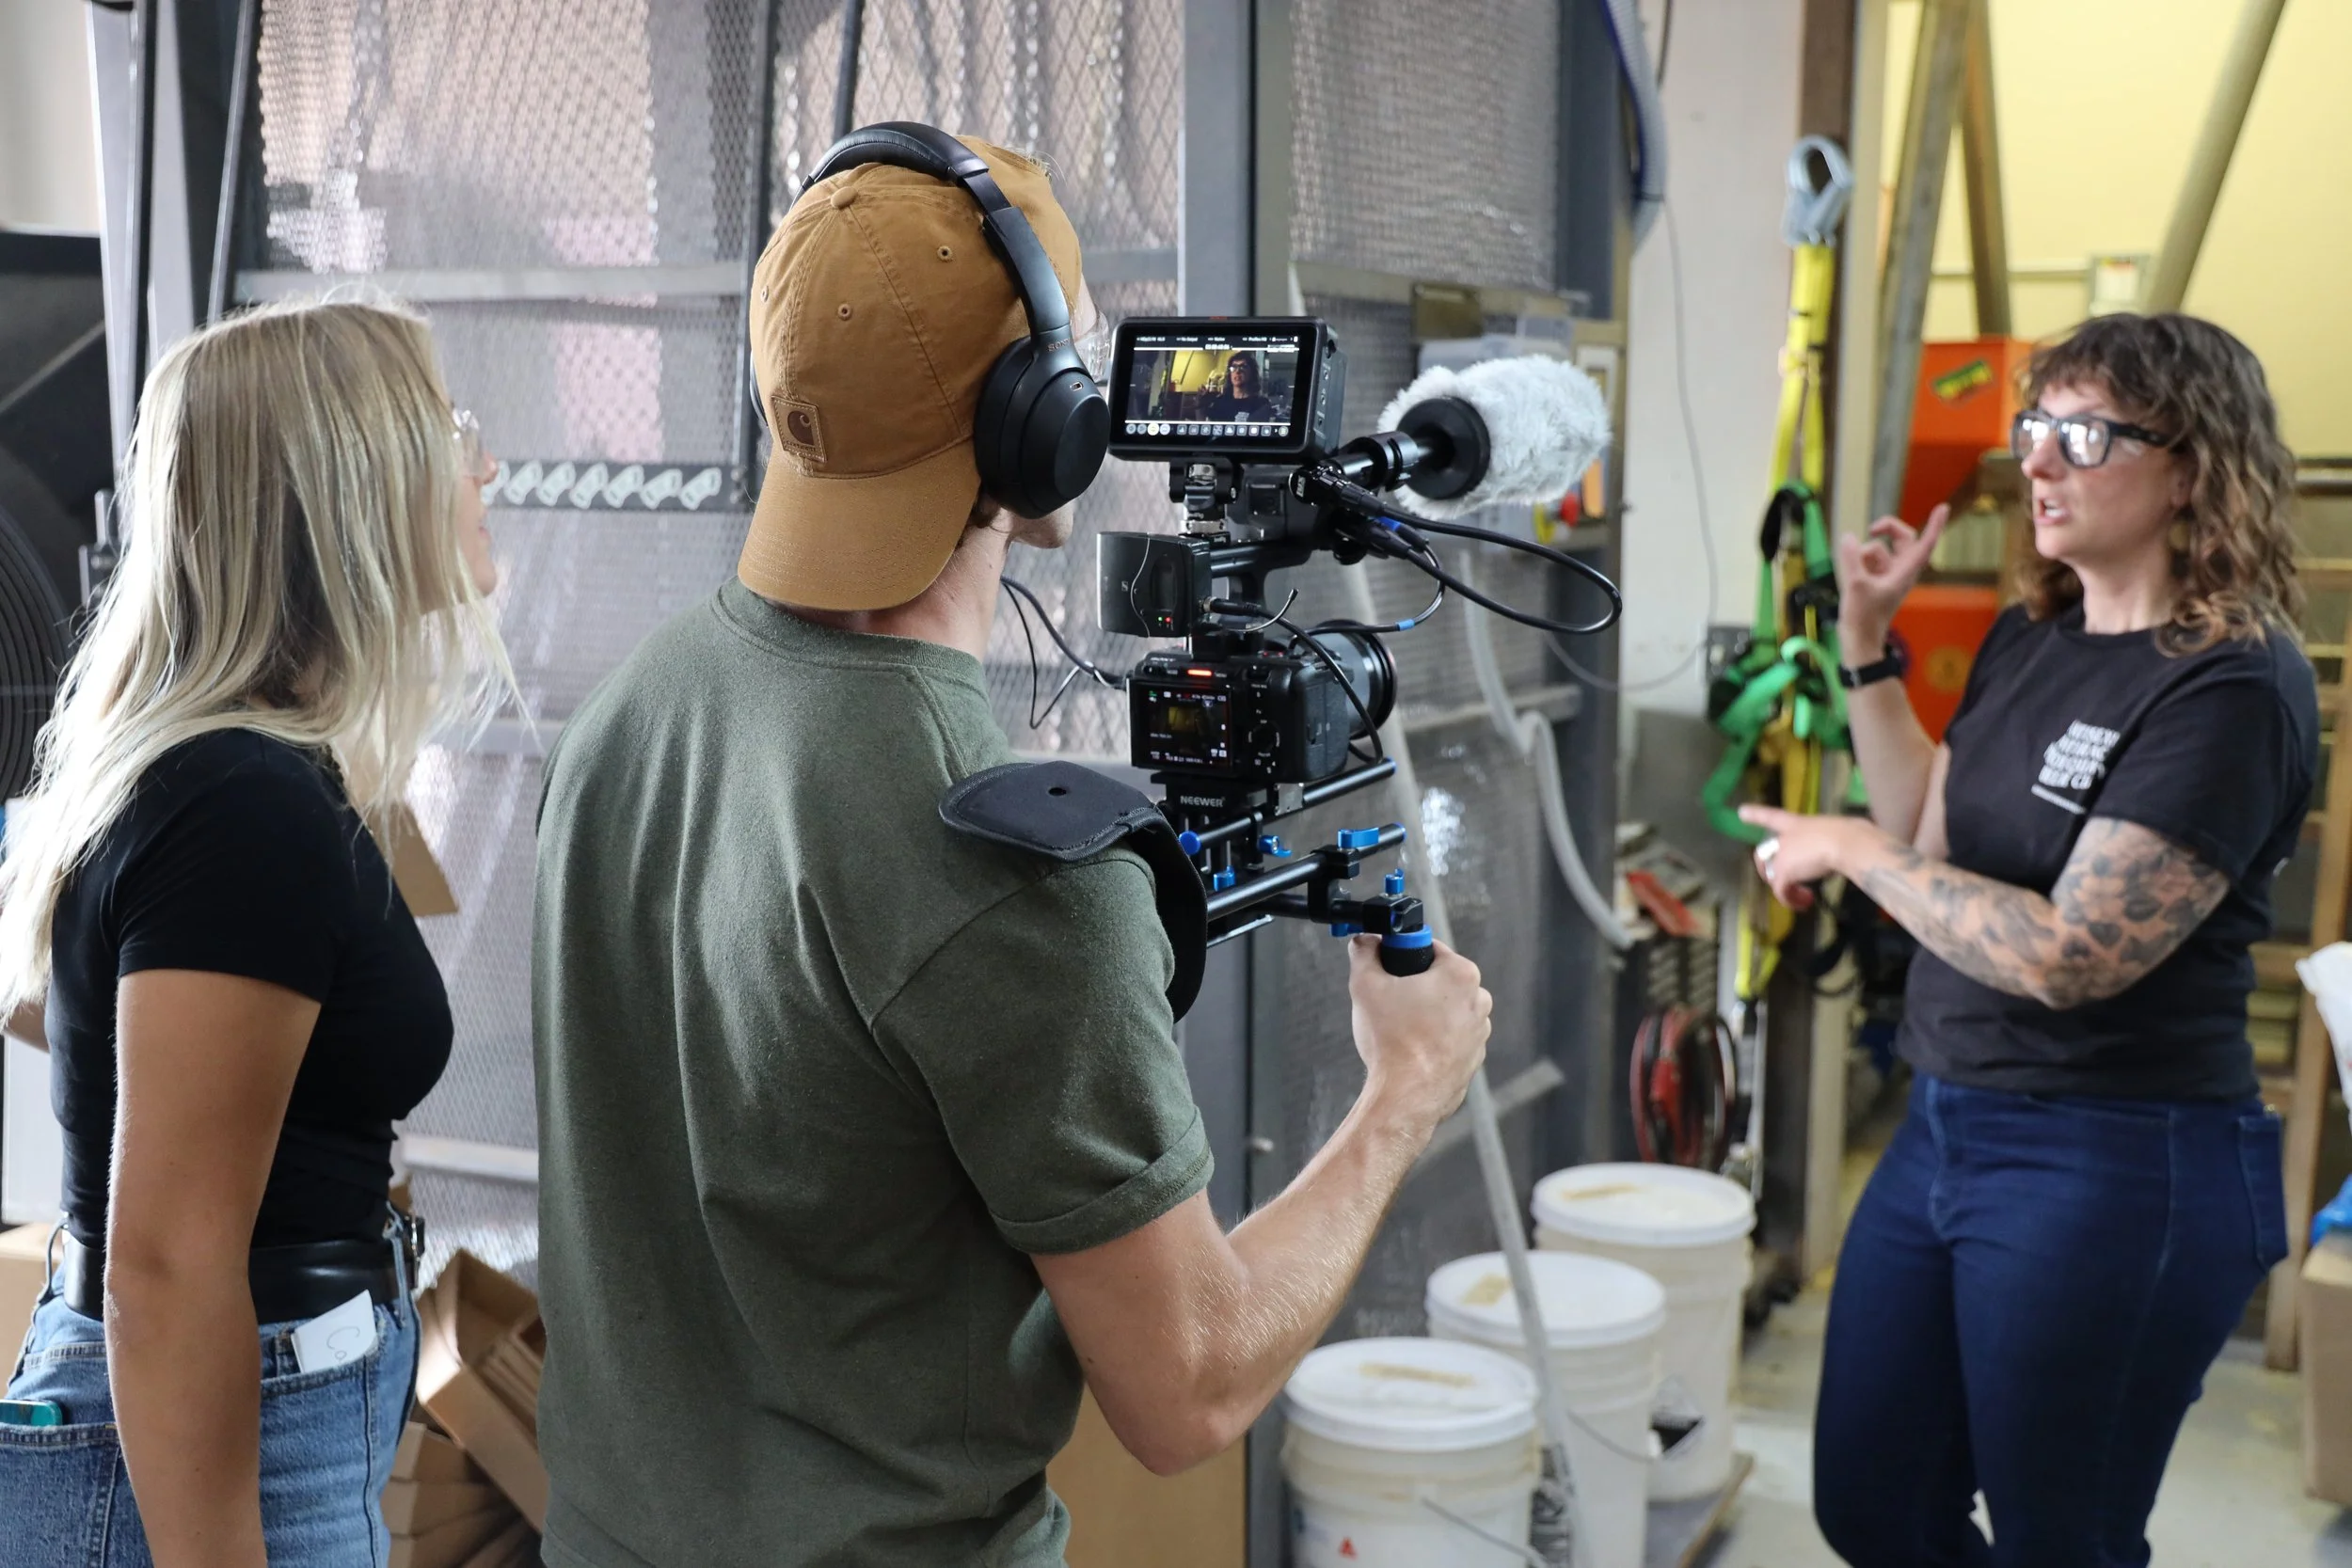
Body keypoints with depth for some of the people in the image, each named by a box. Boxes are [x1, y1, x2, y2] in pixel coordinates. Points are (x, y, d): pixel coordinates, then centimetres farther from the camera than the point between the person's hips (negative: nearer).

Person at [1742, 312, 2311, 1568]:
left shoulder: (2232, 687, -18)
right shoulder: (2027, 639, 6)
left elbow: (2067, 955, -24)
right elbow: (1934, 837, 14)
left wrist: (1854, 849, -14)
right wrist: (1865, 642, 8)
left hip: (2114, 1169, -8)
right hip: (1944, 1128, 8)